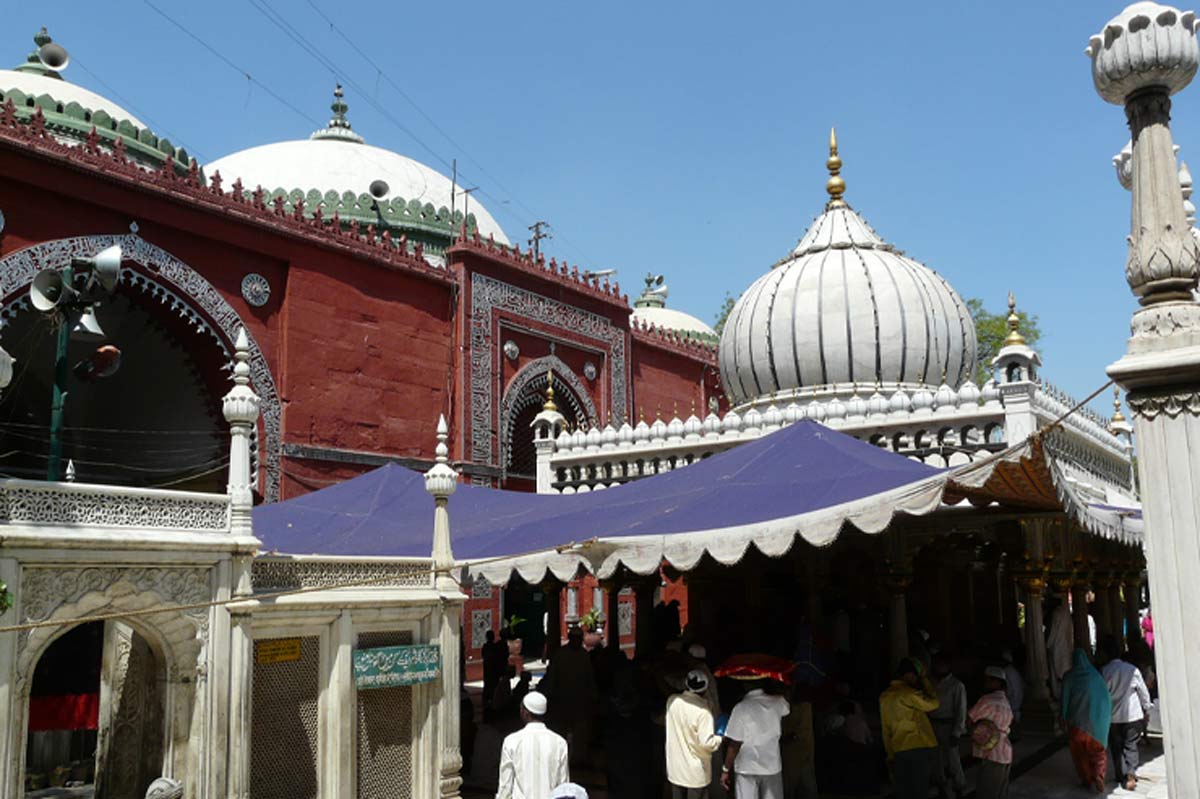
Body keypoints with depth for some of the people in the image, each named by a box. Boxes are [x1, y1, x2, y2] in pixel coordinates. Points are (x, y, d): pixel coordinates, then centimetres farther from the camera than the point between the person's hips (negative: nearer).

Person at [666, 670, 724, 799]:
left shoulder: (672, 701, -7)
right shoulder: (702, 710, -23)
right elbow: (706, 742, -24)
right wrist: (720, 738, -5)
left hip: (675, 767, 5)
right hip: (696, 771, -5)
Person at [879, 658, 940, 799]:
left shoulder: (884, 696, 9)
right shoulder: (909, 693, -11)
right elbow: (933, 704, 2)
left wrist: (891, 754, 18)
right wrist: (925, 681, 10)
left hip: (900, 750, 6)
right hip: (922, 747, -6)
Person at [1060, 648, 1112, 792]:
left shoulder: (1069, 676, -6)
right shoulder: (1096, 674, -1)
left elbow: (1065, 698, -5)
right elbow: (1107, 696, 0)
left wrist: (1063, 718, 5)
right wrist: (1107, 717, 8)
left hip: (1077, 720, -2)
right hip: (1098, 718, 2)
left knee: (1080, 751, 12)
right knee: (1098, 750, 13)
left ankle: (1087, 780, 15)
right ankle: (1098, 774, -6)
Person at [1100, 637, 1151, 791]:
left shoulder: (1103, 672, -12)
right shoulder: (1132, 669, -9)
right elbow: (1143, 691, 0)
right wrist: (1146, 709, 16)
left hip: (1113, 716, 0)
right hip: (1133, 715, 0)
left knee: (1116, 748, 13)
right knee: (1130, 746, 8)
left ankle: (1121, 776, 17)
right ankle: (1130, 773, -8)